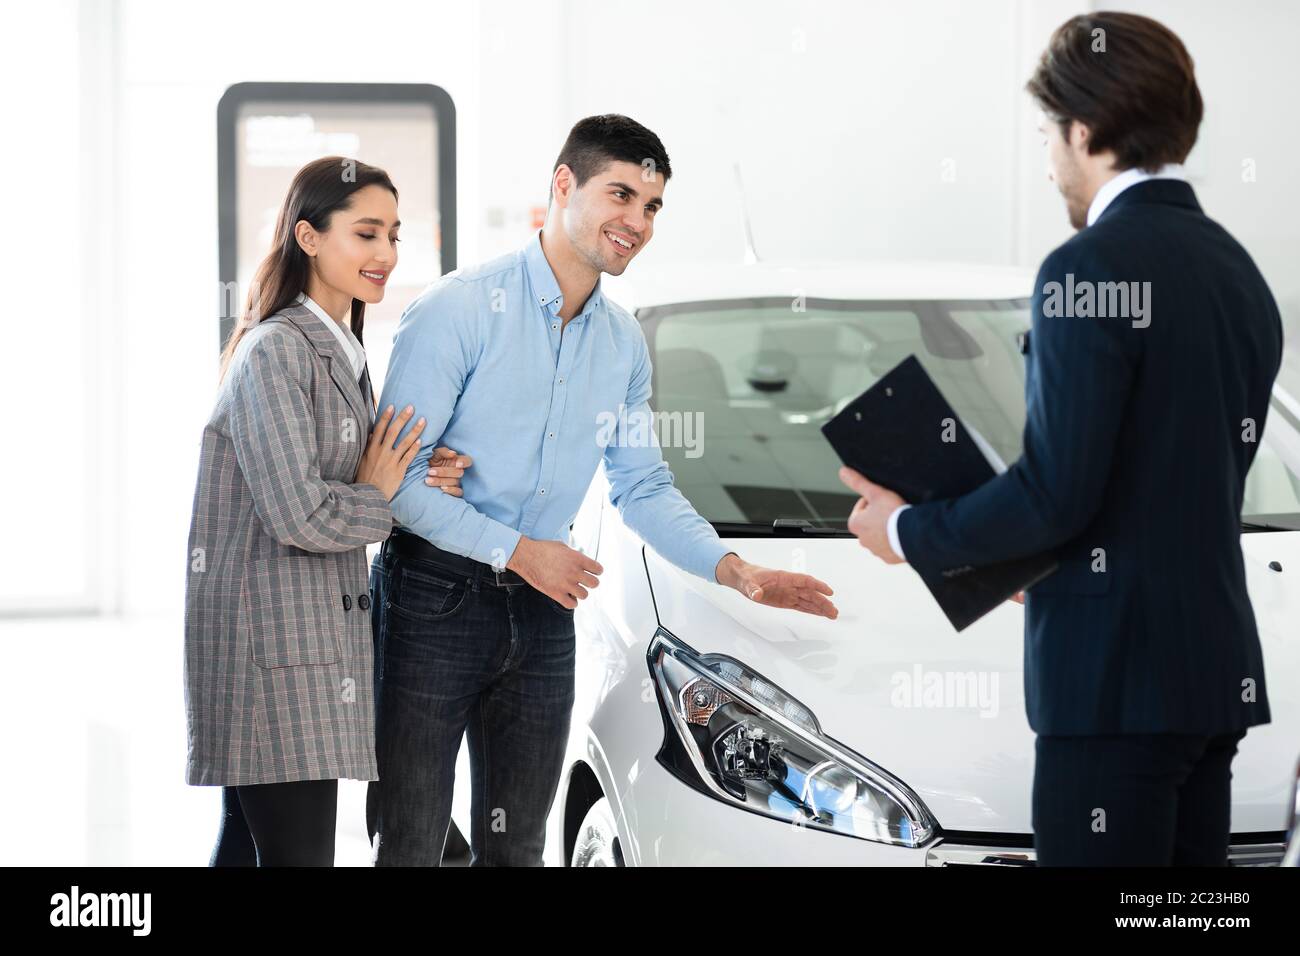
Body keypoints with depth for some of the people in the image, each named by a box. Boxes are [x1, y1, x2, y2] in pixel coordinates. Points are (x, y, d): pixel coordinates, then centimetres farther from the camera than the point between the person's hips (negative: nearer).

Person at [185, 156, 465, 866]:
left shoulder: (342, 354, 18)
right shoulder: (275, 351, -13)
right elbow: (301, 516, -21)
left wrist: (421, 482, 0)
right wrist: (380, 499, -3)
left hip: (316, 637, 10)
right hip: (273, 642, -10)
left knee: (246, 845, 12)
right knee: (298, 851, -11)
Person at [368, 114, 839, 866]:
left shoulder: (625, 345, 9)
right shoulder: (461, 311, -12)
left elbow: (645, 489, 15)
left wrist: (734, 569, 0)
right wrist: (516, 550, -18)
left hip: (542, 612, 6)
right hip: (435, 601, -6)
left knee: (515, 848, 10)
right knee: (411, 846, -3)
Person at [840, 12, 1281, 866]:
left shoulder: (1091, 269, -14)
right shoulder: (1239, 273, 14)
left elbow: (1056, 493, -17)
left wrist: (911, 533, -2)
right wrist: (1043, 563, 26)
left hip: (1118, 678, -9)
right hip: (1215, 670, 9)